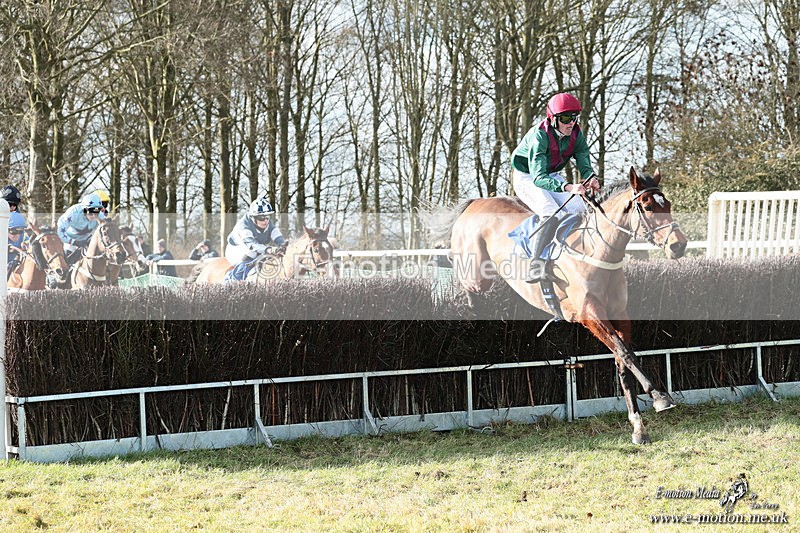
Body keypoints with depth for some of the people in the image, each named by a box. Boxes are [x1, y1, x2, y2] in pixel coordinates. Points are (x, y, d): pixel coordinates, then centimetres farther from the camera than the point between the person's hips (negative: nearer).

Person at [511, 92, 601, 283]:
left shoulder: (576, 134, -10)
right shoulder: (539, 136, -30)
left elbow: (584, 164, -10)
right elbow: (538, 177, -38)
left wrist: (591, 178, -36)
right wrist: (567, 187, -52)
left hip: (552, 176, 7)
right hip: (527, 178, -7)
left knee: (580, 210, -15)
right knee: (553, 214, -31)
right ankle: (535, 267, -40)